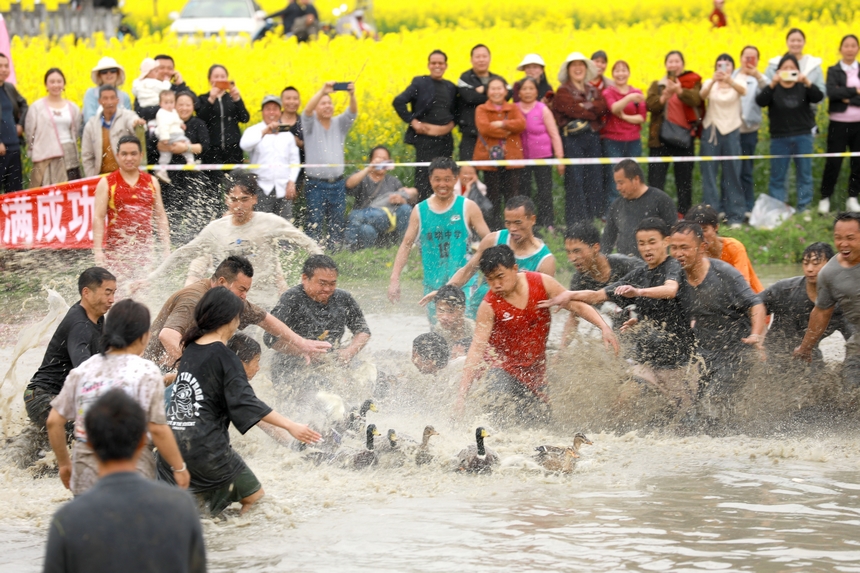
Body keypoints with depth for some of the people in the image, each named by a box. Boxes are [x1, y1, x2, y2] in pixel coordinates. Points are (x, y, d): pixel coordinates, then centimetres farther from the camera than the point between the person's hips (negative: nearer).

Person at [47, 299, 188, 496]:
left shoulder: (82, 370, 6)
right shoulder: (146, 372, -8)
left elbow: (54, 422, 7)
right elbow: (158, 430, -11)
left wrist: (64, 463, 20)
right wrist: (179, 468, 1)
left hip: (85, 480, 4)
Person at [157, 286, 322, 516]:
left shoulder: (191, 350, 14)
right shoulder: (225, 357, -8)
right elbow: (245, 402, -18)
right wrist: (289, 426, -23)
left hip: (170, 443, 7)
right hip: (205, 446, -7)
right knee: (255, 497, 9)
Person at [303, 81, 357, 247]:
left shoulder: (339, 124, 10)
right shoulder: (311, 125, 2)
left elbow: (353, 113, -6)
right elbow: (308, 110, -18)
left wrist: (352, 95, -28)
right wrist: (322, 91, -33)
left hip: (337, 183, 3)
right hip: (316, 184, -3)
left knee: (337, 225, 5)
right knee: (315, 224, -4)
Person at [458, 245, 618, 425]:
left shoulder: (542, 284, -10)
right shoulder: (489, 306, -17)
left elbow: (577, 306, -3)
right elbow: (477, 346, -20)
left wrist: (604, 328, -18)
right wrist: (462, 392, -28)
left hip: (535, 371, 3)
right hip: (503, 368, -3)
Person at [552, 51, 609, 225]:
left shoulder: (594, 91, 17)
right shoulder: (563, 92, 2)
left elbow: (603, 107, -2)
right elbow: (574, 110, -13)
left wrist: (586, 106, -13)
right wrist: (594, 111, -4)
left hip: (592, 137, 5)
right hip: (572, 138, -5)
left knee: (595, 178, 3)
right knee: (575, 180, -7)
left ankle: (595, 218, 9)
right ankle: (575, 222, -6)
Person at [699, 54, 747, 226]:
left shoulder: (737, 81, 2)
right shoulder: (710, 83, 4)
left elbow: (742, 90, -22)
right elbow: (703, 95, -19)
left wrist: (729, 80, -44)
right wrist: (713, 81, -39)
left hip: (731, 131, -1)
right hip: (711, 130, 1)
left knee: (732, 173, 1)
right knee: (709, 173, -1)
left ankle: (735, 216, 6)